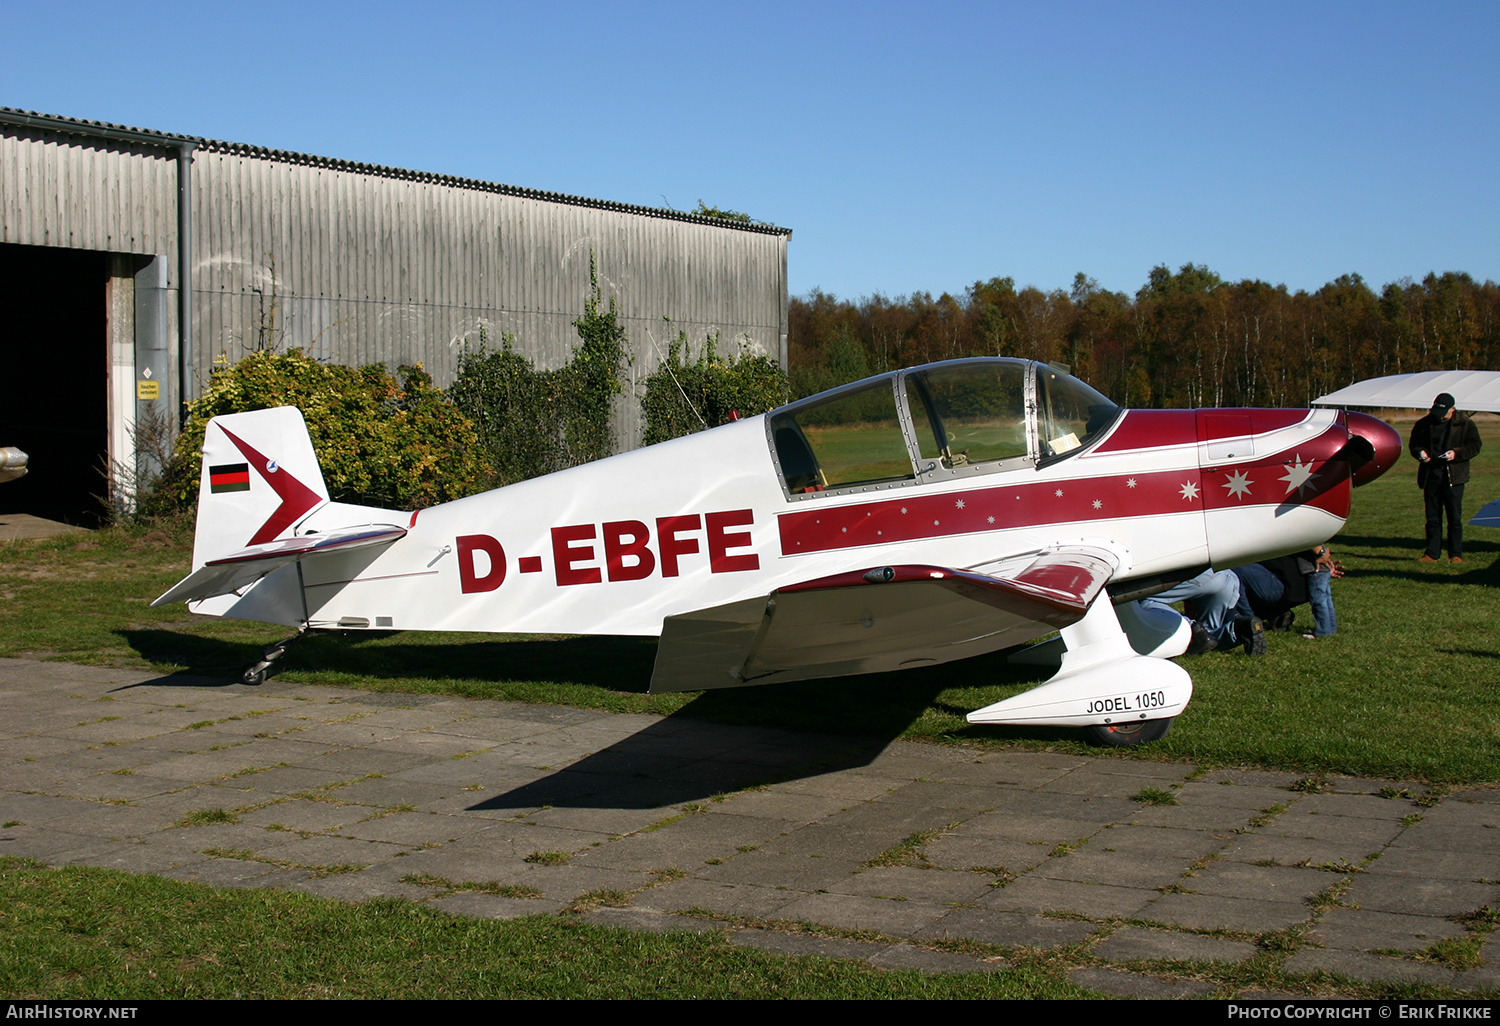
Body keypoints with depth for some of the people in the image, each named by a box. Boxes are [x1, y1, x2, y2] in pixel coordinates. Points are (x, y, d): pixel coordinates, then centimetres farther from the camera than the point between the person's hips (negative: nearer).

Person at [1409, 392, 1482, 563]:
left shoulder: (1465, 424, 0)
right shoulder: (1424, 424, 8)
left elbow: (1474, 446, 0)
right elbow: (1413, 444, 15)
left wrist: (1456, 453, -17)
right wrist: (1420, 452, -8)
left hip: (1453, 477, -3)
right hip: (1430, 476, 3)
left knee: (1455, 517, -2)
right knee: (1432, 517, 6)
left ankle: (1456, 554, 4)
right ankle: (1432, 553, 11)